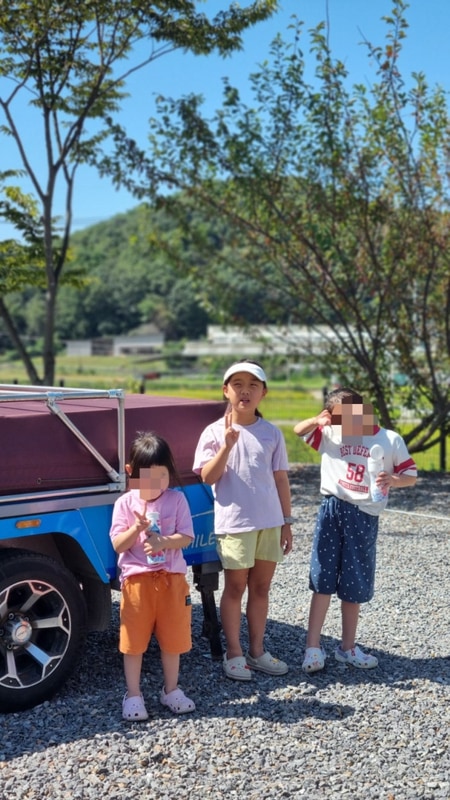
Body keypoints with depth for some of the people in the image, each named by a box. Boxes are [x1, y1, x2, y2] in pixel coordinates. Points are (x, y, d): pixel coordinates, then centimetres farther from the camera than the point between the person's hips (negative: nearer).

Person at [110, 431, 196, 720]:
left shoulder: (177, 499, -1)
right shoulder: (125, 503, -2)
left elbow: (186, 537, -5)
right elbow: (118, 545, -5)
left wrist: (163, 541, -23)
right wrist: (137, 528, -22)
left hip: (172, 577, 1)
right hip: (137, 578, -1)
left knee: (173, 638, 10)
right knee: (134, 640, 6)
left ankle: (171, 690, 27)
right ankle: (133, 695, 18)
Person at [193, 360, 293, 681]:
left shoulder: (272, 433, 4)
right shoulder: (215, 432, -4)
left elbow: (281, 479, 7)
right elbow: (208, 477, -11)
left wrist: (286, 522, 5)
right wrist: (227, 446, -22)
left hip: (270, 522, 3)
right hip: (234, 523, -3)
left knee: (261, 587, 12)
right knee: (235, 588, 6)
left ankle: (257, 650, 23)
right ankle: (234, 653, 16)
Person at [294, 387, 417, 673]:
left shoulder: (390, 440, -2)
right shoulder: (330, 434, 3)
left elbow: (411, 476, 3)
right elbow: (299, 430, 12)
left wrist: (393, 480, -20)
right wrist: (317, 420, -10)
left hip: (364, 517, 0)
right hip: (333, 510, 0)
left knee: (354, 586, 10)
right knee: (323, 580, -1)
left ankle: (348, 647, 25)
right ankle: (313, 646, 5)